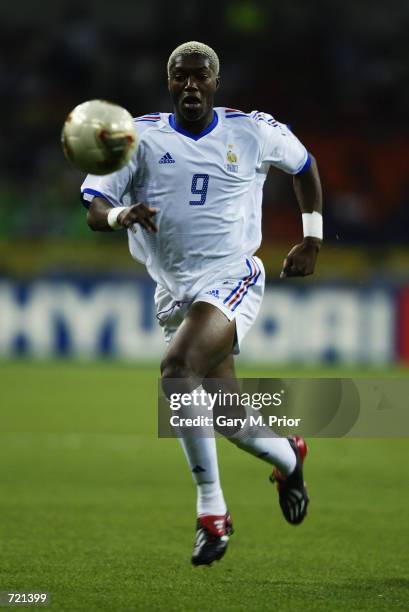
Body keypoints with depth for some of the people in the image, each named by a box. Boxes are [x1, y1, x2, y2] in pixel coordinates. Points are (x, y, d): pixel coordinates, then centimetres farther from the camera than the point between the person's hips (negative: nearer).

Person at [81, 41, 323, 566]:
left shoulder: (255, 132, 0)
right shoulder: (141, 137, 1)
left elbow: (303, 167, 20)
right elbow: (93, 211, -6)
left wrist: (312, 240, 16)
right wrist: (121, 213, -29)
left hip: (233, 280, -4)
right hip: (174, 292, 4)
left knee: (177, 369, -29)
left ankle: (211, 510, -22)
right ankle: (289, 457, 40)